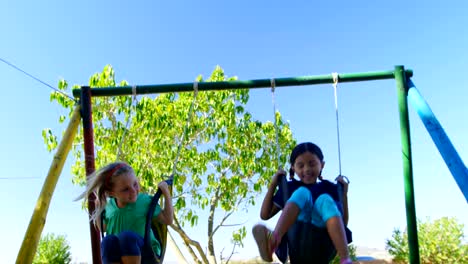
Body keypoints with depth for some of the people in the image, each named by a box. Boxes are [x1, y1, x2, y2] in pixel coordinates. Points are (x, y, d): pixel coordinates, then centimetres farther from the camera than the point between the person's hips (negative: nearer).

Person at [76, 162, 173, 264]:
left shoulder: (145, 201, -4)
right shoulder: (109, 206, 4)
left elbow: (167, 220, 4)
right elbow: (103, 228, 23)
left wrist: (166, 194, -4)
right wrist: (98, 208, 10)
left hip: (145, 252, -2)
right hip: (117, 255, 2)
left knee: (127, 236, -36)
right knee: (108, 241, -34)